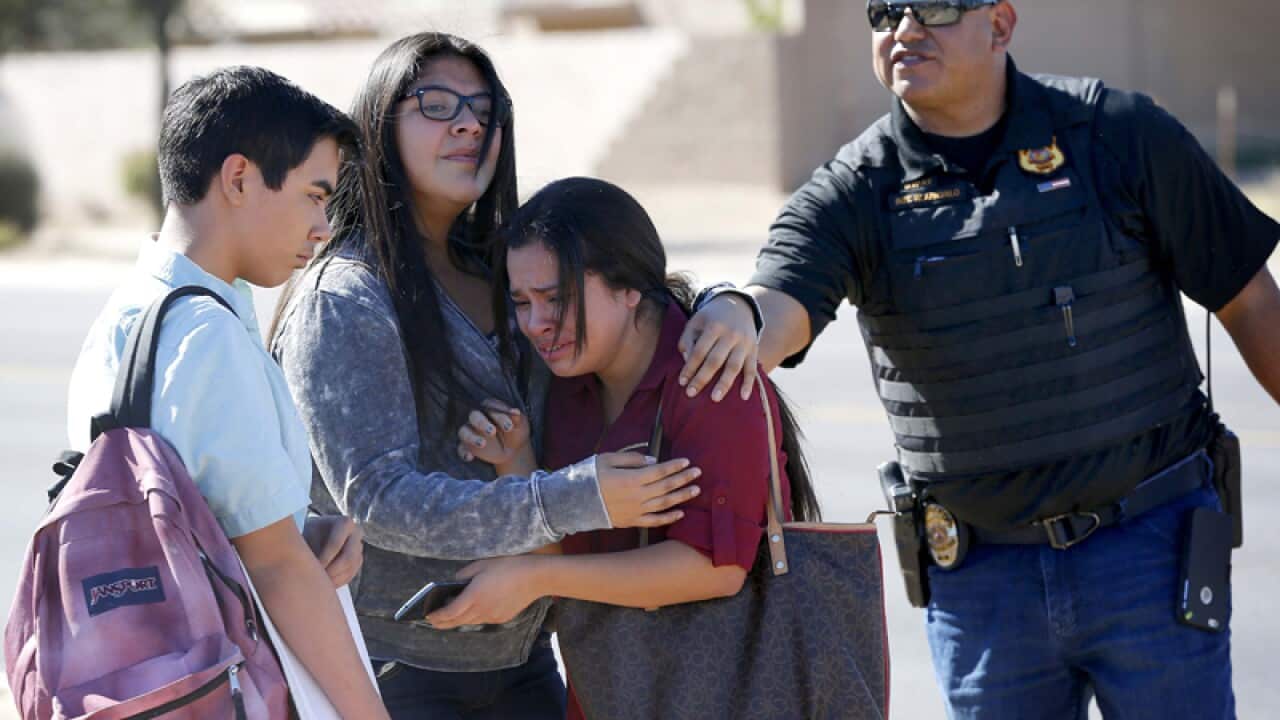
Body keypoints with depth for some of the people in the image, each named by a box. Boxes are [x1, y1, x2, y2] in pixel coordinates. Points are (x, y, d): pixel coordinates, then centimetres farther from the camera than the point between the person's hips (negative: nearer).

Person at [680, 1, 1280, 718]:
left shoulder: (1118, 134, -5)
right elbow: (779, 310, -23)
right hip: (979, 574, 2)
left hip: (1146, 546, -1)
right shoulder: (852, 196, -4)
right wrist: (735, 321, -48)